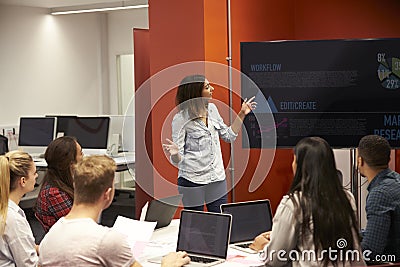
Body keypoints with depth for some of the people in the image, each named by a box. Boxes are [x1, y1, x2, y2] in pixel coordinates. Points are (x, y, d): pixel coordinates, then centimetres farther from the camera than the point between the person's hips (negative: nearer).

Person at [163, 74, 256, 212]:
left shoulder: (212, 109, 7)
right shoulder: (181, 119, -11)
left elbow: (228, 135, 19)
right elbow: (178, 160, -10)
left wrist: (242, 114, 12)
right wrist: (174, 153, -33)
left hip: (218, 180, 5)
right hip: (193, 182, -5)